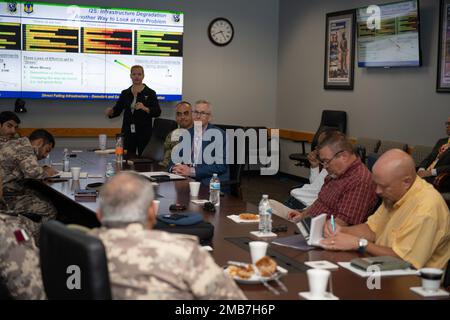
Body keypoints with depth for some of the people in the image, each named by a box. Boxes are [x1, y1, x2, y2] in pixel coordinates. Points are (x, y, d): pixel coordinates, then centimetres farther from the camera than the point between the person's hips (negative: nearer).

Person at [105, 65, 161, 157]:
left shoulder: (150, 93, 1)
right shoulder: (125, 93, 11)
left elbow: (157, 112, -6)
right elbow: (117, 110, 12)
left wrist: (145, 108, -23)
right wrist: (110, 112, -10)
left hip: (144, 133, -3)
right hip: (128, 132, 3)